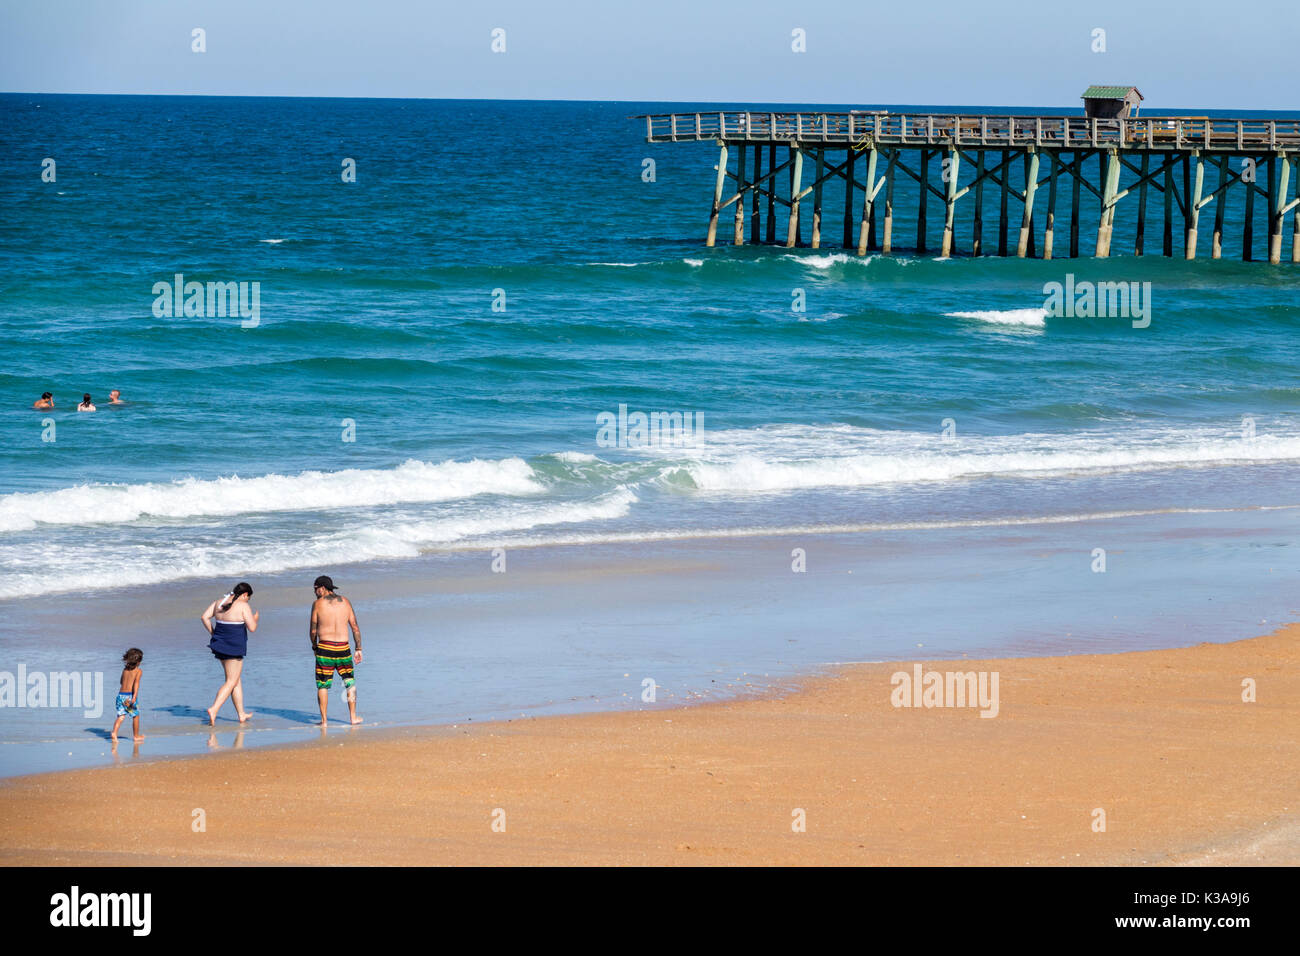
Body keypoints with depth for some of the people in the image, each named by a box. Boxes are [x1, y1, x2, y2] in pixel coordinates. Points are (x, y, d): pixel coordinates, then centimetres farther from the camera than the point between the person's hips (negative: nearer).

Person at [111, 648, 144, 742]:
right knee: (135, 716, 15)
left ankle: (114, 733, -22)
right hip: (130, 695, -4)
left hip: (121, 694, 4)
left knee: (121, 716, 0)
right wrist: (134, 696, -25)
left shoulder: (125, 669, 12)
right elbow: (136, 683, -16)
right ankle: (136, 736, 27)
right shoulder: (138, 670, -3)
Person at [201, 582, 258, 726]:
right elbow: (252, 628, -13)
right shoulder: (243, 606, -12)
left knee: (237, 679, 18)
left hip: (220, 644, 8)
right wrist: (255, 619, 8)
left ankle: (241, 714, 22)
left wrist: (213, 633, 11)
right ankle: (214, 709, -19)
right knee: (231, 682, -3)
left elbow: (204, 617, 4)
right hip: (234, 647, -8)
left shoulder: (219, 602, 8)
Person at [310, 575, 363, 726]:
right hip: (343, 648, 3)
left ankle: (324, 720, 4)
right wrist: (358, 649, 12)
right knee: (350, 682, 17)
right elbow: (355, 627, 7)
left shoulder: (318, 603, -2)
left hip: (324, 647, -3)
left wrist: (314, 646, 18)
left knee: (322, 686, 5)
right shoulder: (345, 602, 8)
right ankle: (353, 716, 16)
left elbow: (313, 630, 2)